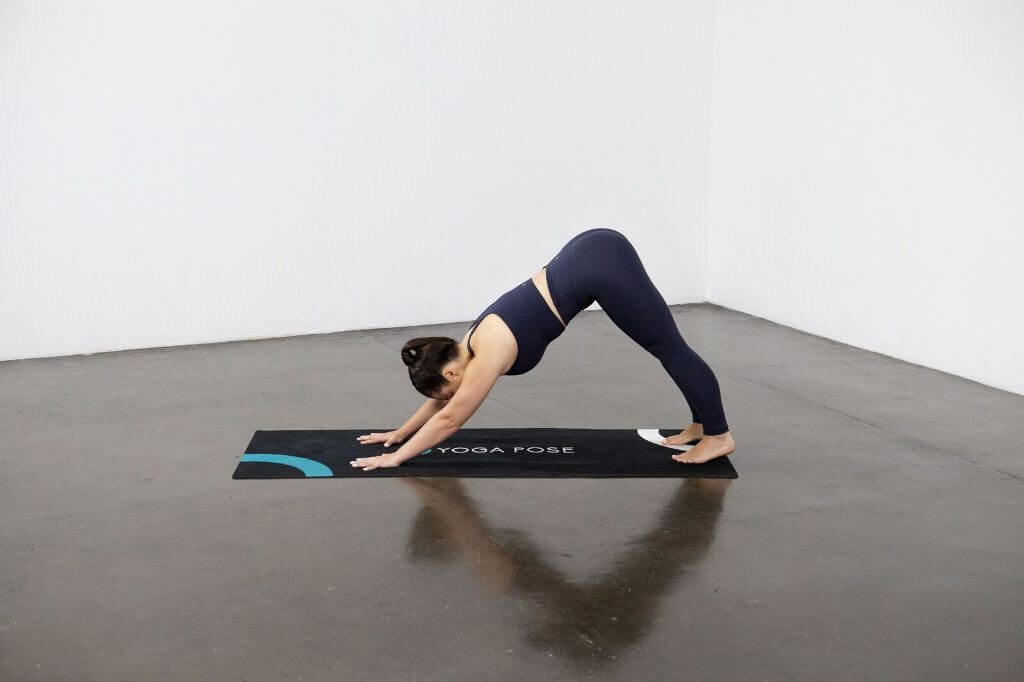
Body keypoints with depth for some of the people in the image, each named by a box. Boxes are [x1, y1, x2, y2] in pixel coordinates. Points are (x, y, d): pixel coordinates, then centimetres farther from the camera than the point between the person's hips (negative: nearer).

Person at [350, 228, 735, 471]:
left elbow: (449, 418, -3)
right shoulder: (475, 345, 13)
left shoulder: (488, 356, -9)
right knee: (664, 346, 16)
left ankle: (719, 436, 9)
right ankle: (701, 424, 26)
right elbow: (444, 400, 27)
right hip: (595, 254, 8)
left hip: (599, 269, -8)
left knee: (668, 346, 1)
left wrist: (396, 457, 4)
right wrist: (400, 433, 31)